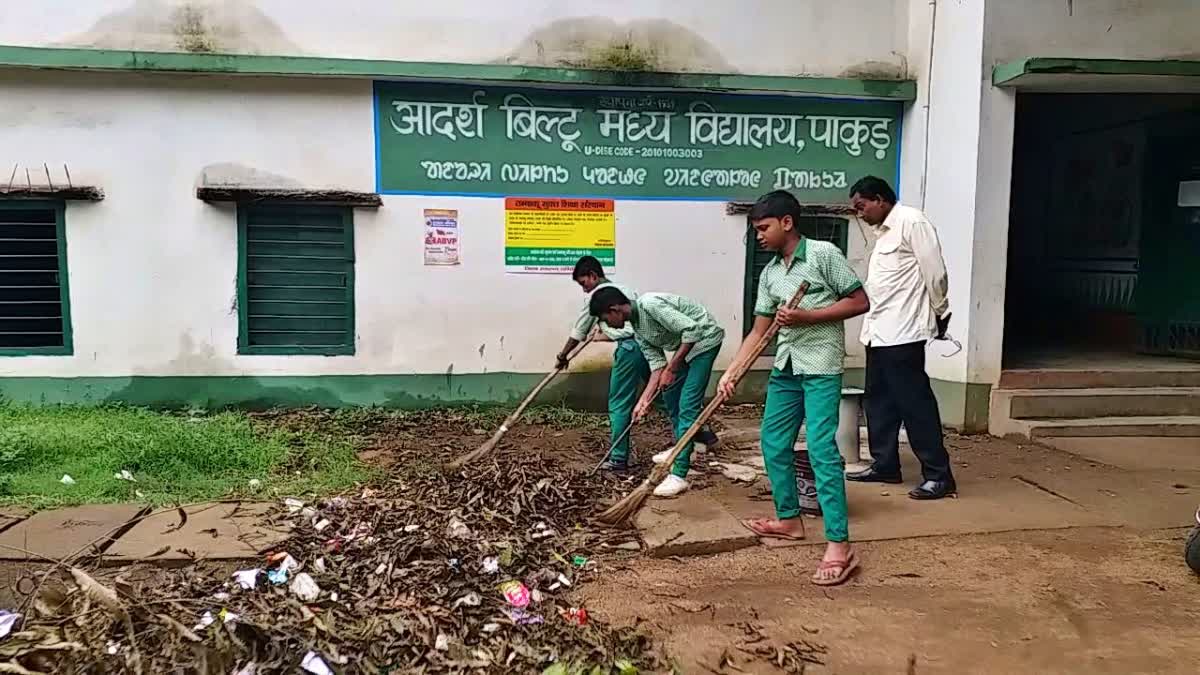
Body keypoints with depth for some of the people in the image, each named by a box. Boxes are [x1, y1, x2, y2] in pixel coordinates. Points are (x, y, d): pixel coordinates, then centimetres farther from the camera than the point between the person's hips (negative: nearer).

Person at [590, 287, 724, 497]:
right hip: (685, 345, 10)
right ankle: (683, 448, 41)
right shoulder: (637, 327, 3)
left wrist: (672, 368, -22)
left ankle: (679, 475, -13)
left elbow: (692, 329, -28)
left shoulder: (649, 304, -26)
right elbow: (656, 364, 3)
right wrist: (644, 400, -3)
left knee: (687, 406, -14)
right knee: (670, 395, 21)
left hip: (704, 338, -10)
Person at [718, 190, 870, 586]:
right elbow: (759, 331, 11)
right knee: (773, 444, 12)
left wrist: (806, 316, -15)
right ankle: (789, 519, 30)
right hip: (785, 367, 8)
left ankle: (839, 545, -12)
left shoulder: (823, 254, -7)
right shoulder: (769, 274, 11)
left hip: (821, 365, -7)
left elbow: (860, 301, -8)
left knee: (821, 449, -14)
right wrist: (731, 373, 2)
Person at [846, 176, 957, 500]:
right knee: (879, 401, 14)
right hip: (879, 332, 10)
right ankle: (885, 464, 25)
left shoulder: (912, 222, -11)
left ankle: (938, 475, 1)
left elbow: (935, 273, -12)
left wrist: (940, 315, -2)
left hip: (902, 333, -10)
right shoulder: (884, 231, 18)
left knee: (915, 403, -6)